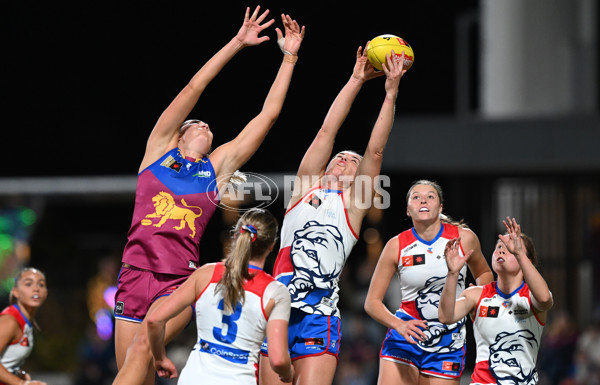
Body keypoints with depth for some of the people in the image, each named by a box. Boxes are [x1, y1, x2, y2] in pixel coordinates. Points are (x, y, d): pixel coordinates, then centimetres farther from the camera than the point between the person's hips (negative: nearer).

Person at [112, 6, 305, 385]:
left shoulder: (217, 167, 15)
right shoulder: (160, 148, 14)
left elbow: (268, 115, 15)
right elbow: (193, 89, 9)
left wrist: (289, 58, 16)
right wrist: (237, 44, 7)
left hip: (180, 282, -1)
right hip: (136, 272, 1)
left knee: (142, 348, -27)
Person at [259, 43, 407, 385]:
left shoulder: (353, 203, 12)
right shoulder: (306, 189, 17)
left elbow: (375, 151, 4)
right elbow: (327, 130, 13)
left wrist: (391, 92, 1)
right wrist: (357, 80, 13)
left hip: (319, 318, -2)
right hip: (278, 308, 2)